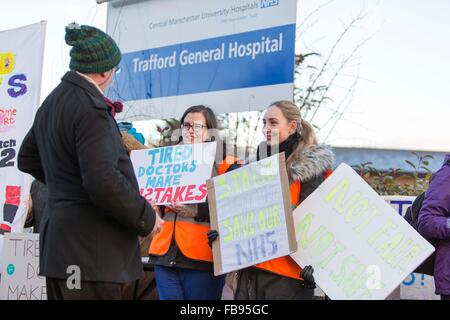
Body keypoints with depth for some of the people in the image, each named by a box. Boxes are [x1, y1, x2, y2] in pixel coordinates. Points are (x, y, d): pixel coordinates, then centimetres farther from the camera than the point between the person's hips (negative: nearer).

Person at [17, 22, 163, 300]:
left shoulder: (52, 102, 13)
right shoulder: (91, 108, -16)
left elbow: (27, 159, 27)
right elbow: (102, 180, -25)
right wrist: (146, 218, -12)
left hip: (58, 243, 10)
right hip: (91, 249, -10)